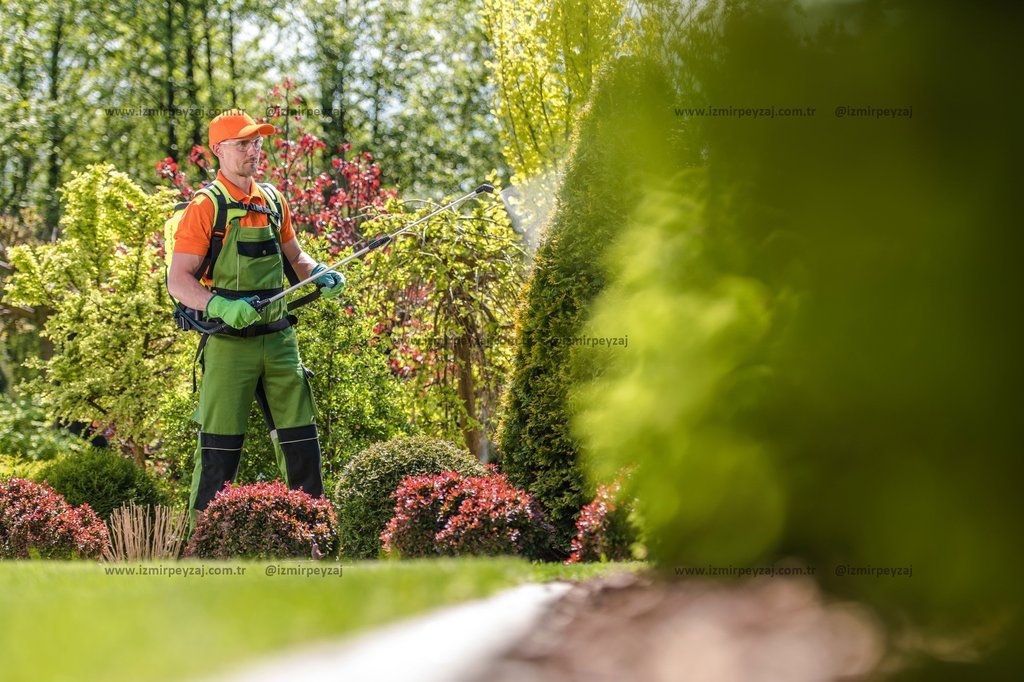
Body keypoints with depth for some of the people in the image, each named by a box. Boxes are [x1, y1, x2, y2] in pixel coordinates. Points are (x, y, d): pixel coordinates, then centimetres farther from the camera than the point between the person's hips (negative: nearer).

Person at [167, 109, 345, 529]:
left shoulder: (273, 202, 12)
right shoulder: (206, 207, -7)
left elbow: (293, 256, 25)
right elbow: (178, 280, -12)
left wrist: (320, 275, 4)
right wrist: (221, 306, -28)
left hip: (278, 337, 6)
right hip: (229, 341, -6)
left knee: (300, 433, 7)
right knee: (220, 442, -4)